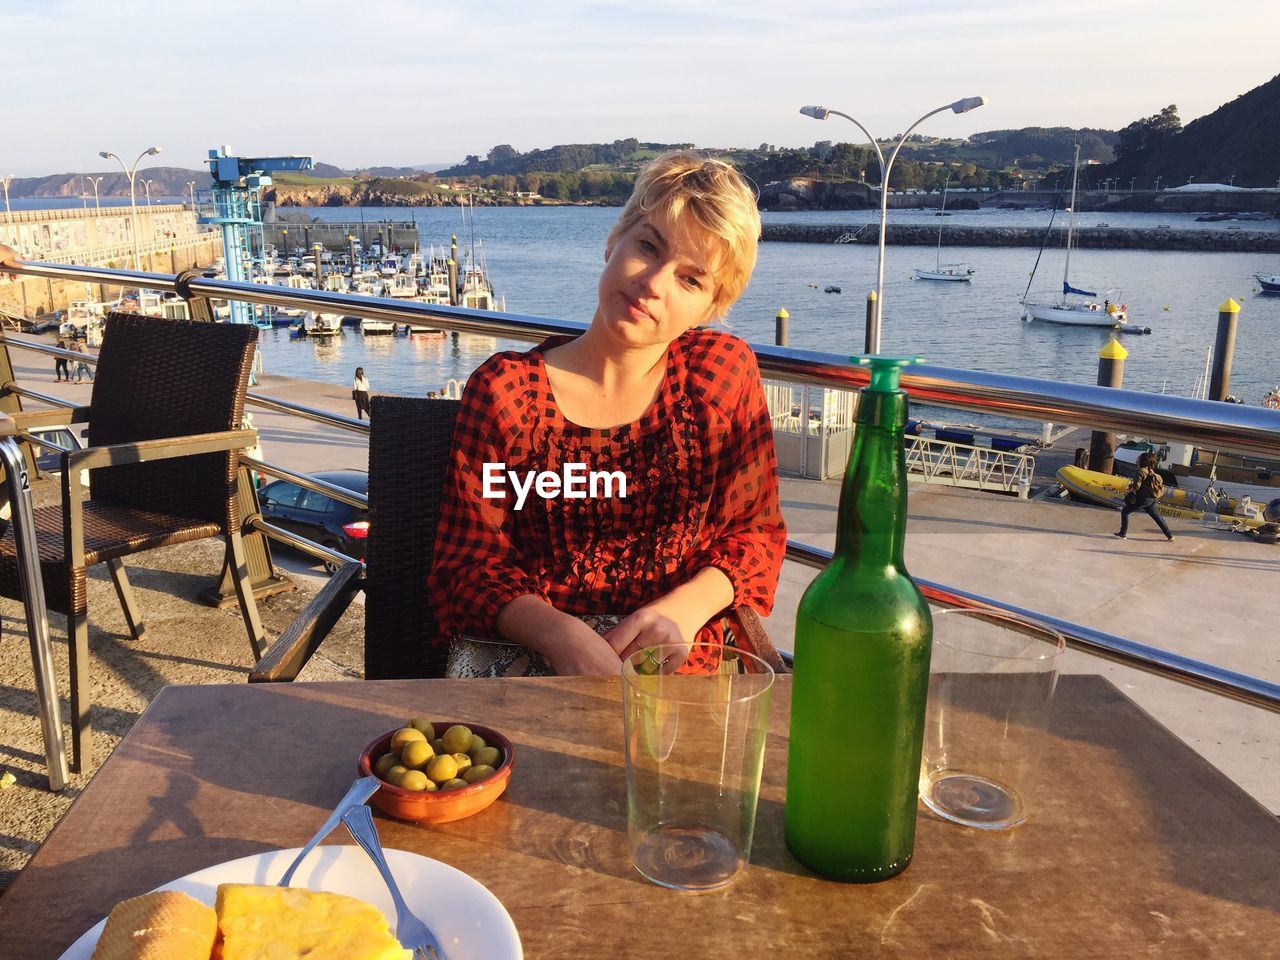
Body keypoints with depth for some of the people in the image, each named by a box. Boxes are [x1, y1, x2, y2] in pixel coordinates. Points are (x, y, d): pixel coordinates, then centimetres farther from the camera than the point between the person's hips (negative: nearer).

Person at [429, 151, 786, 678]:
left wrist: (685, 609, -10)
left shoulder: (724, 371, 3)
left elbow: (757, 531, 10)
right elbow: (468, 565, 0)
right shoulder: (504, 389, 0)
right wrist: (560, 634, -19)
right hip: (522, 652, 0)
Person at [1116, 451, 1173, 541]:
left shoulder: (1141, 471, -14)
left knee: (1125, 511, 1)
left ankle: (1123, 533, -2)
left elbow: (1137, 485, -22)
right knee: (1156, 516, 20)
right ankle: (1169, 535, 24)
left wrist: (1130, 489, -2)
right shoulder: (1151, 472, 12)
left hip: (1143, 498, -8)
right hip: (1152, 499, 8)